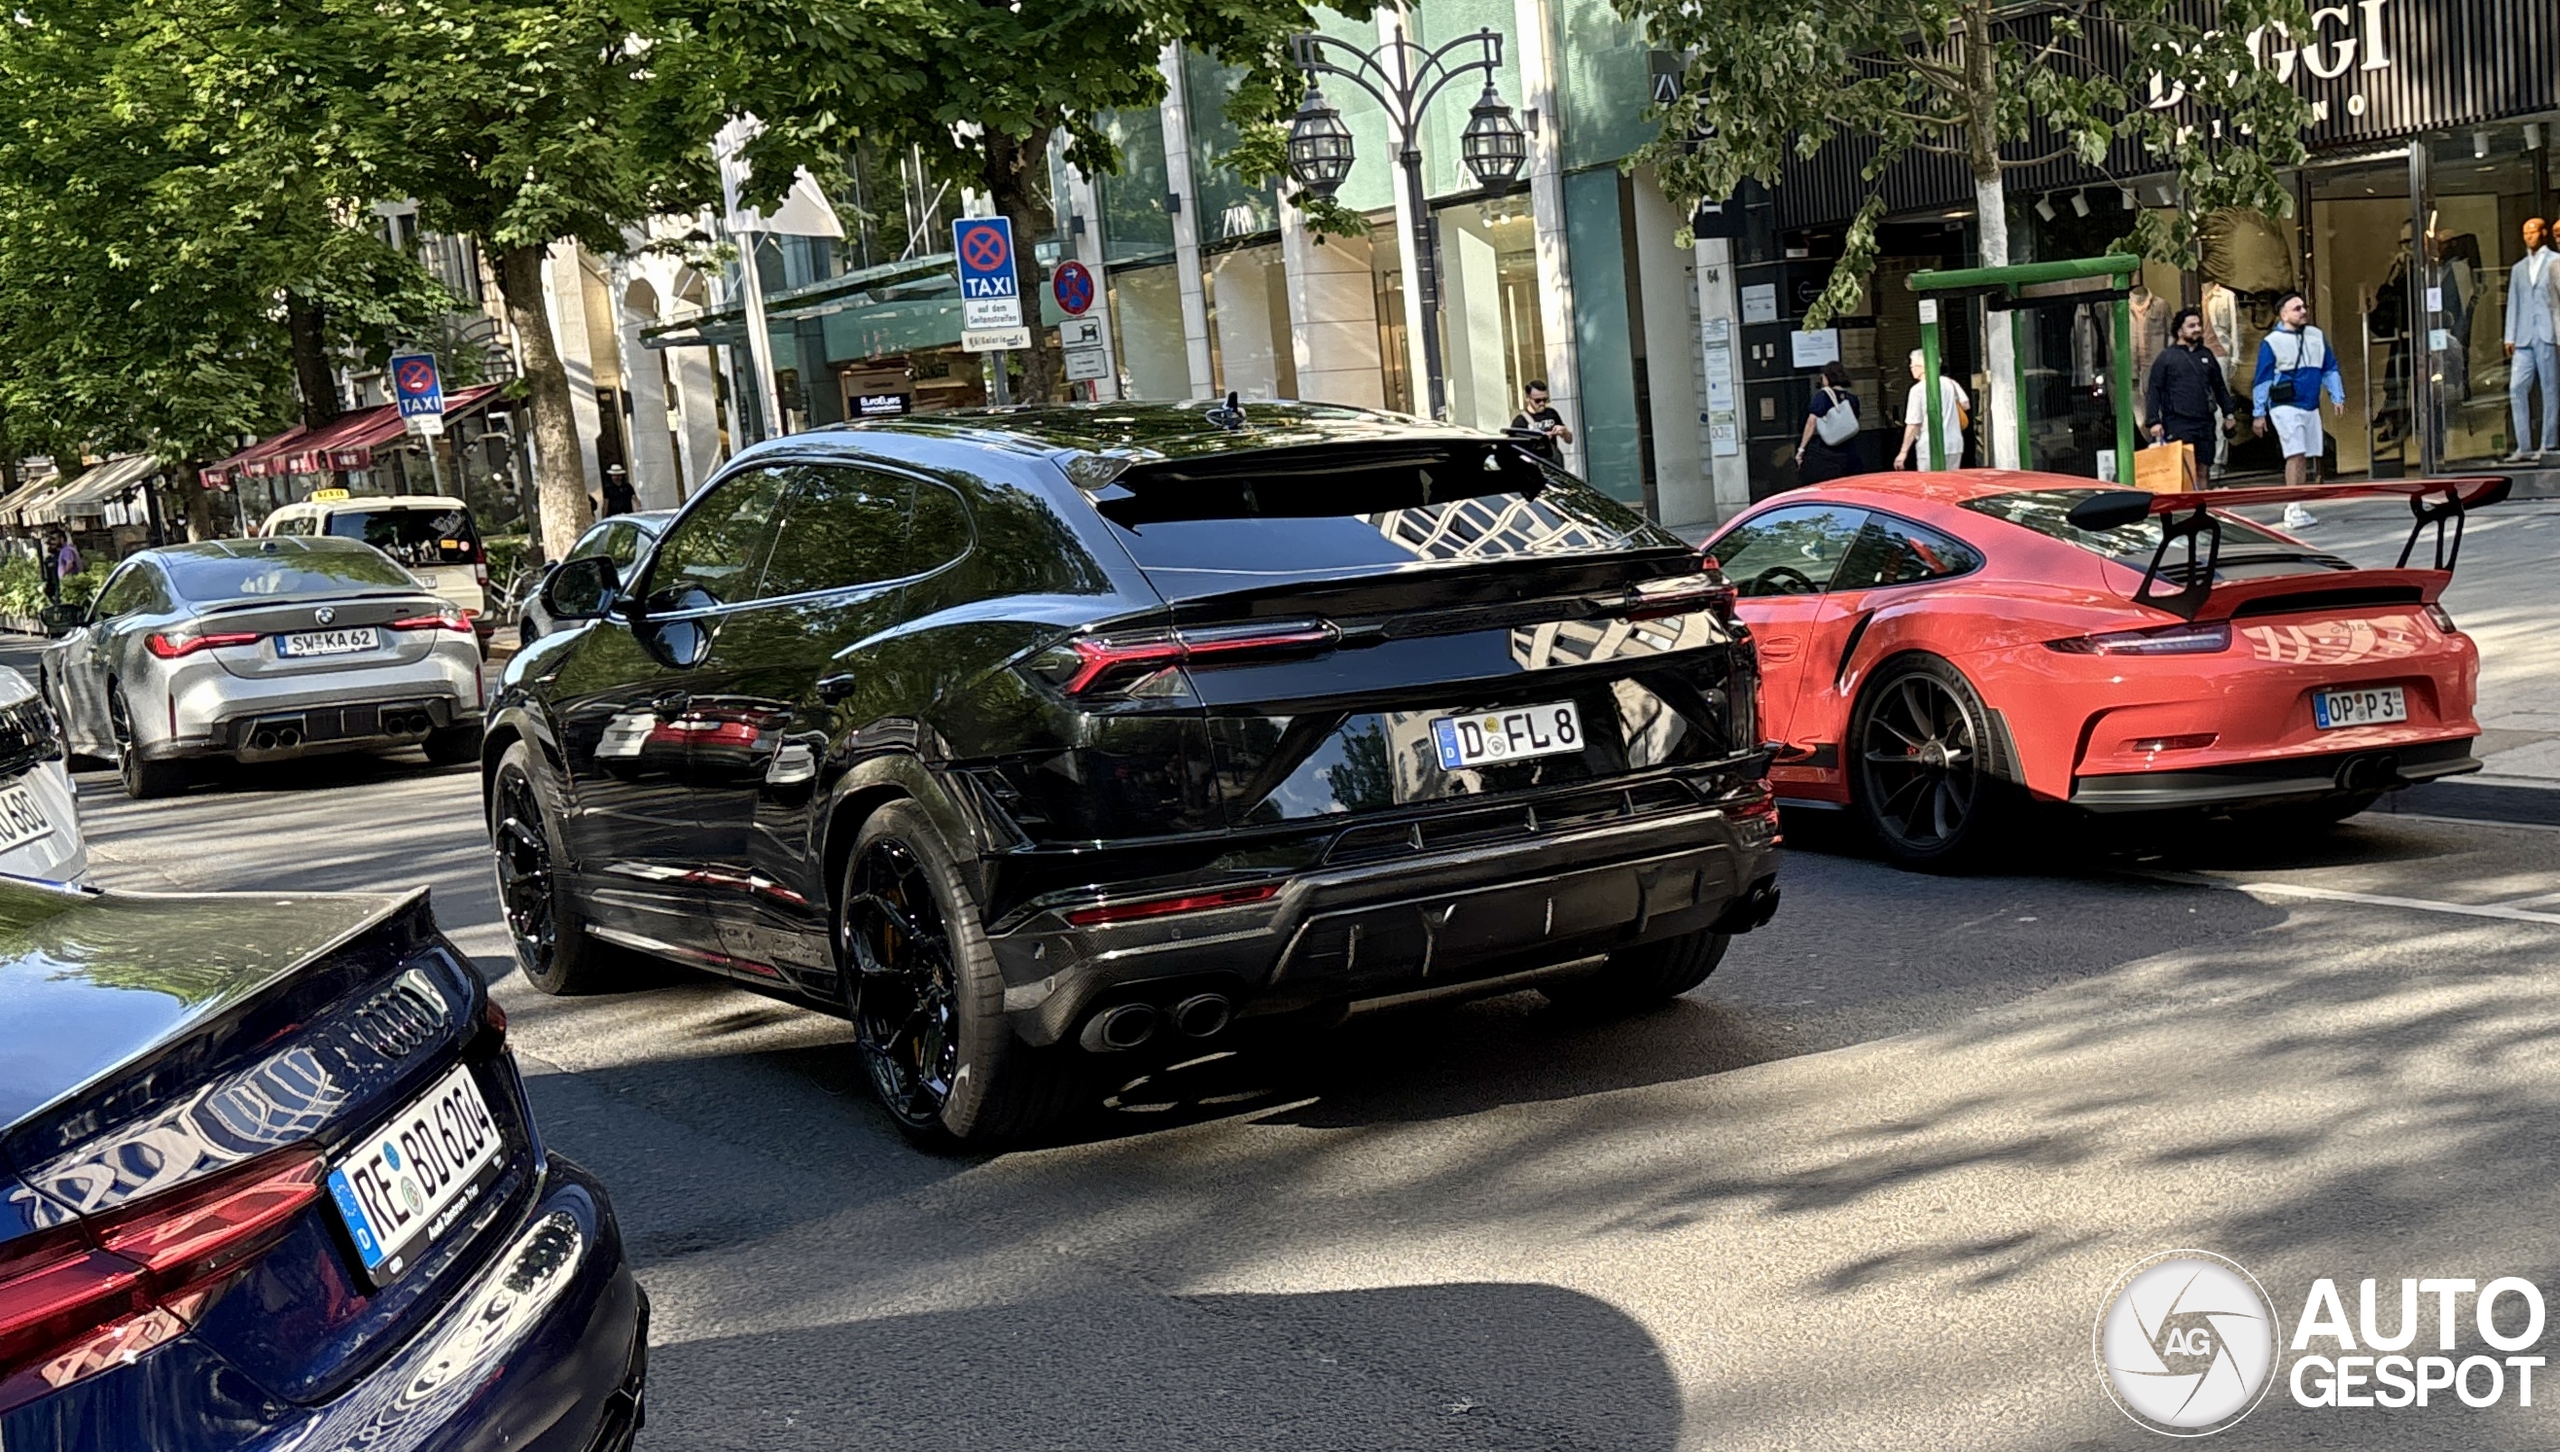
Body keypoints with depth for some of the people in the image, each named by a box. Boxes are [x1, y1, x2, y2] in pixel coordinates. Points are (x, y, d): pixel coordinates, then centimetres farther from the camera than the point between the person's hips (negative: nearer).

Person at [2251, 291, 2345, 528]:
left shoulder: (2317, 336, 12)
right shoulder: (2271, 343, -4)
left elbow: (2330, 369, 19)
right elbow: (2262, 380, -1)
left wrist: (2337, 398, 12)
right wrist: (2260, 413, -2)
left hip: (2311, 407, 6)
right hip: (2286, 408, -6)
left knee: (2304, 459, 7)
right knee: (2295, 455, -15)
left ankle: (2295, 508, 13)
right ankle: (2294, 510, -17)